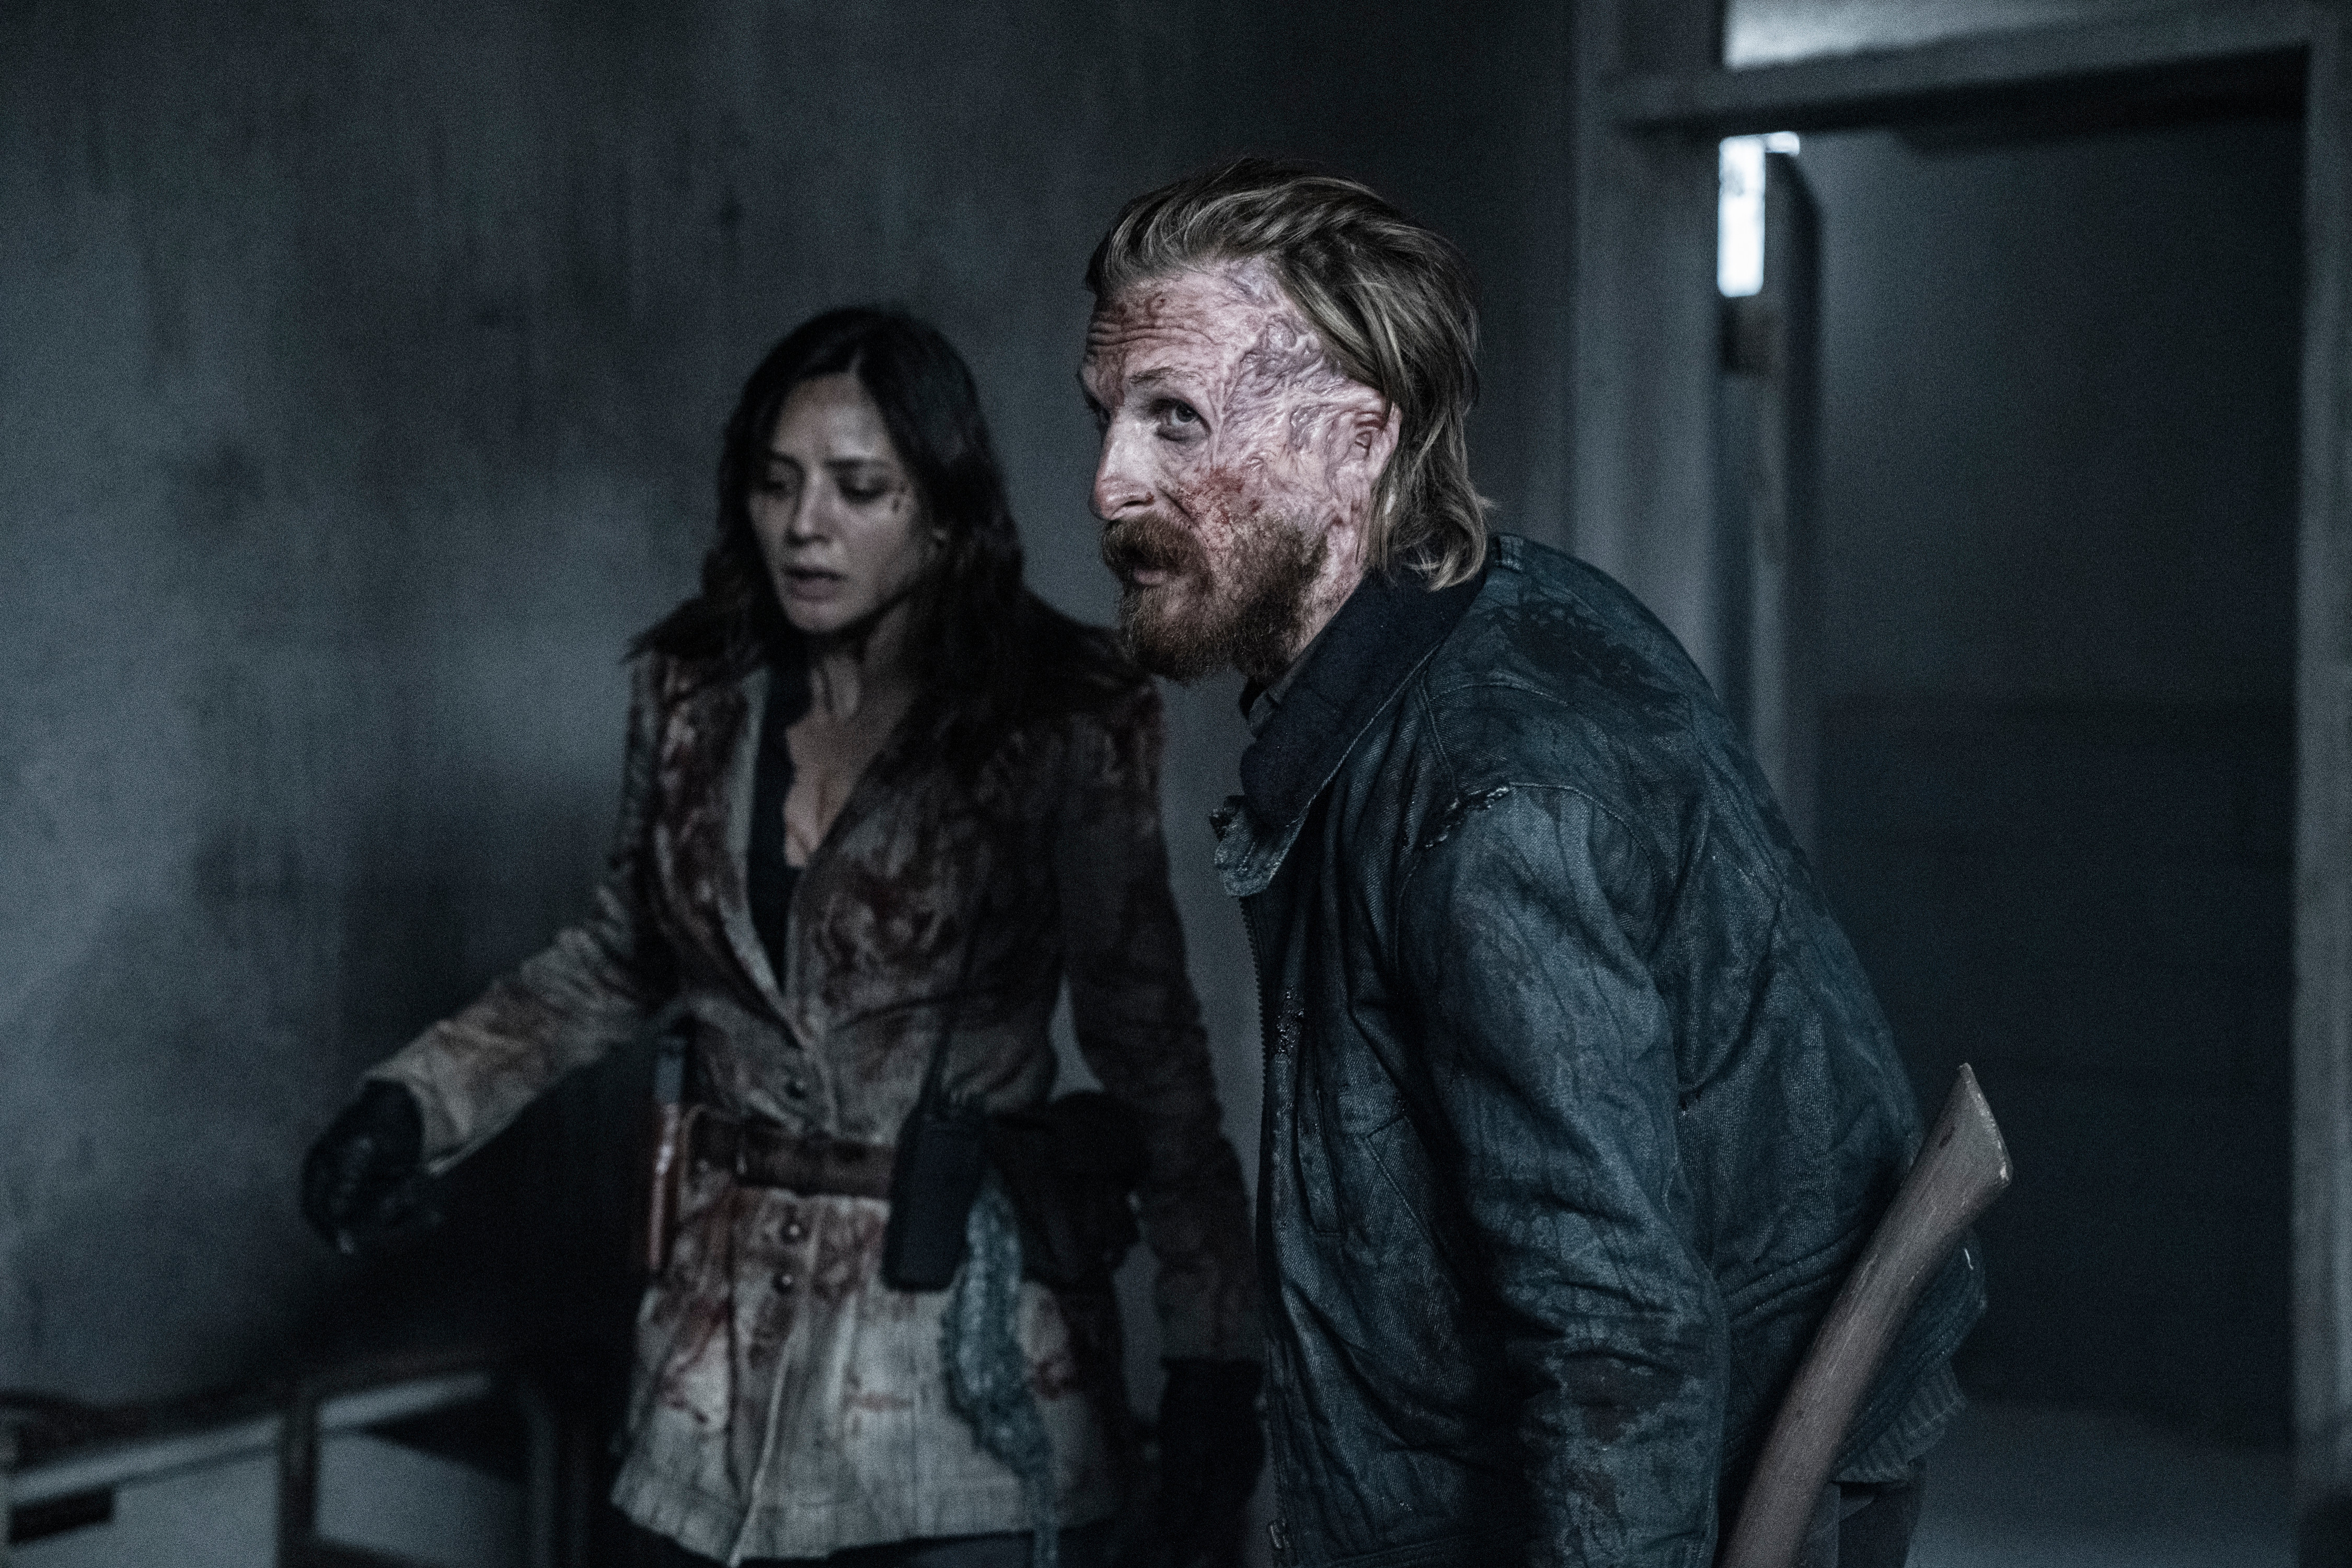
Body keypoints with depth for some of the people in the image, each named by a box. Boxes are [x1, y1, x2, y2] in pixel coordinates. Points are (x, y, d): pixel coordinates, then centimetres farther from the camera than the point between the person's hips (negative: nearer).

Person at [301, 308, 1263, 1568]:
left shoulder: (1059, 725, -11)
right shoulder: (693, 688, 1)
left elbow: (1150, 1050, -9)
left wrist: (1214, 1357, -13)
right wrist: (418, 1098, 2)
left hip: (966, 1355, -4)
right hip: (727, 1338, 4)